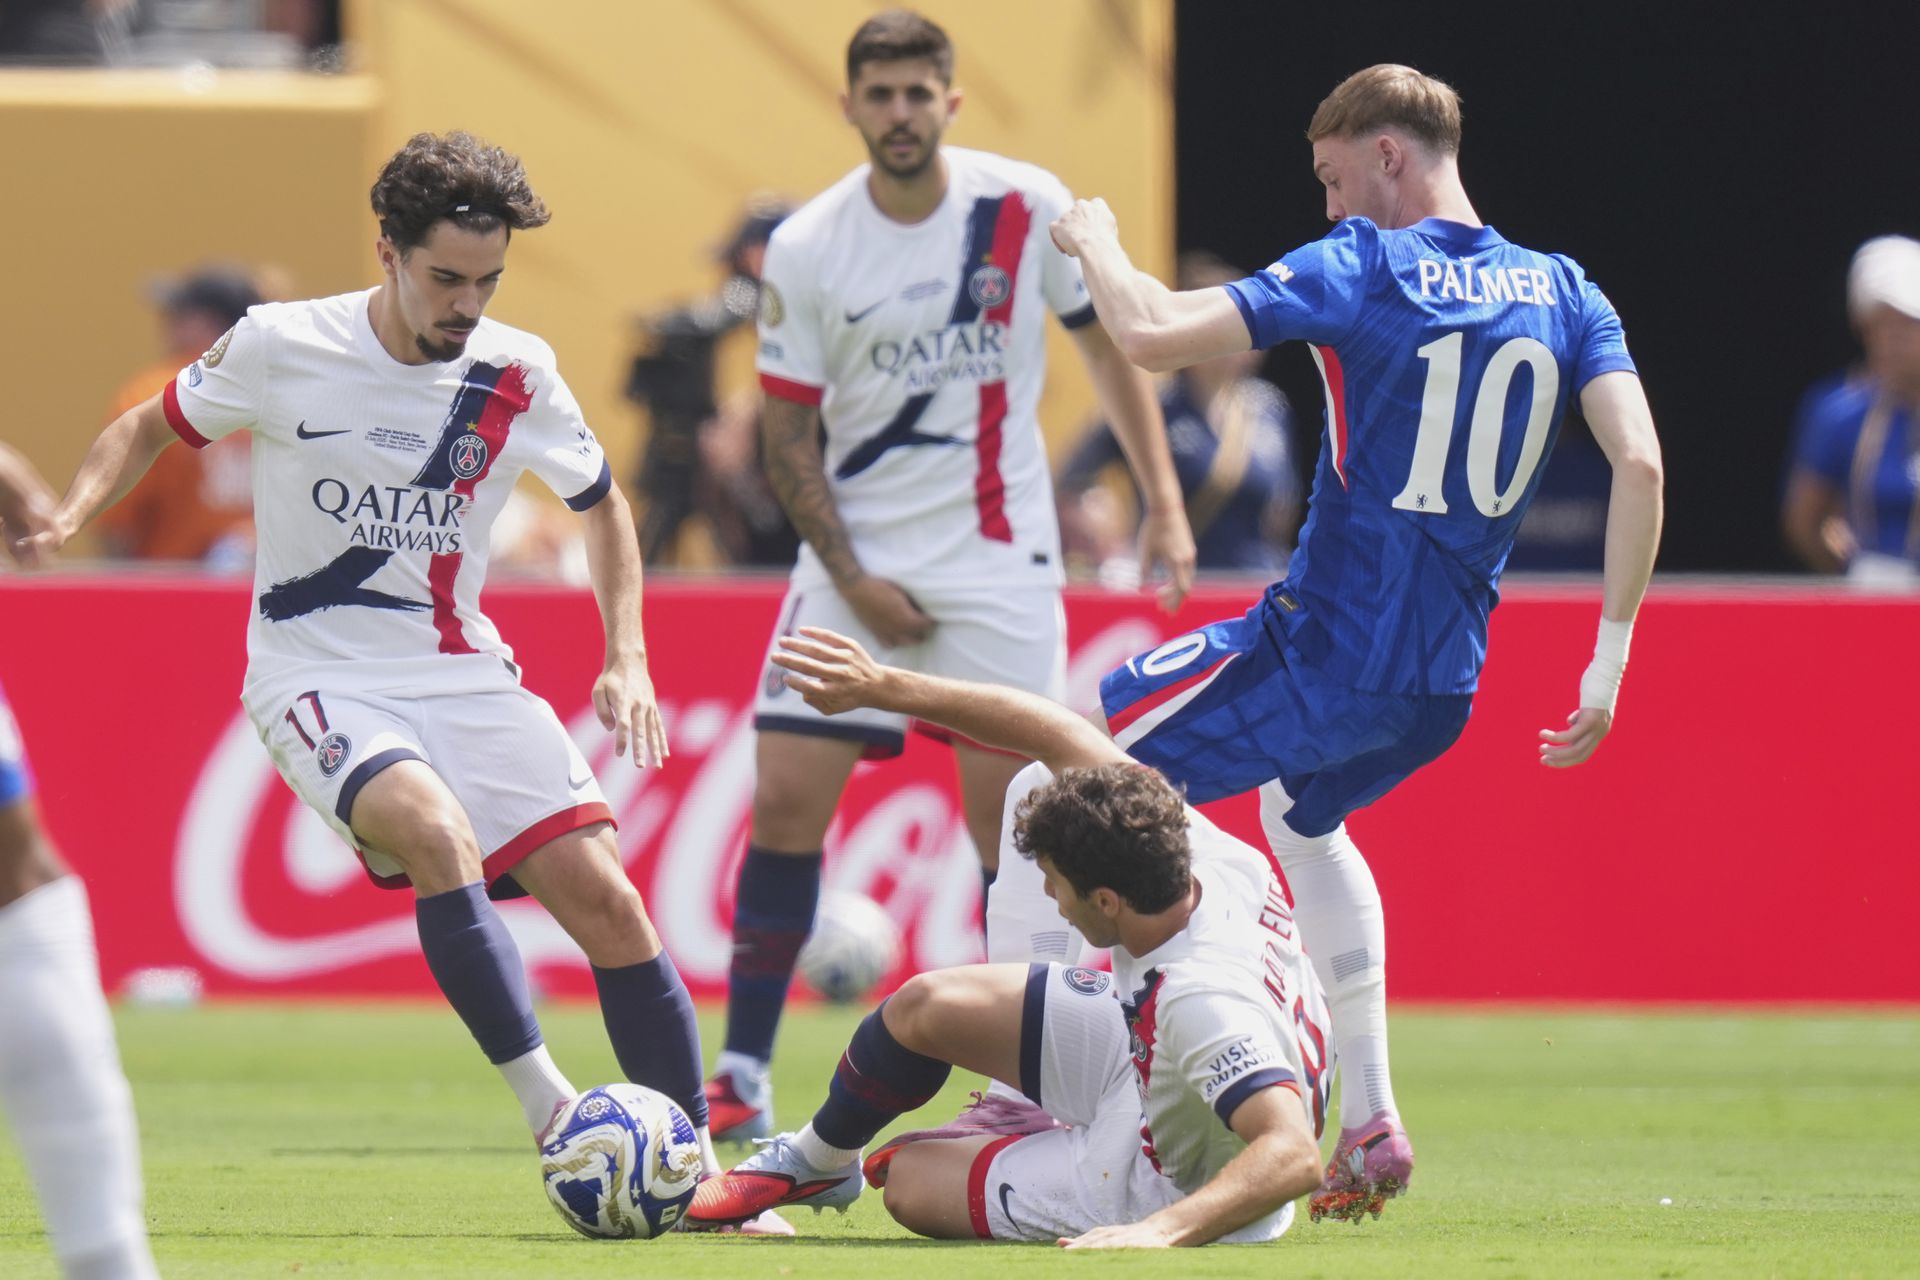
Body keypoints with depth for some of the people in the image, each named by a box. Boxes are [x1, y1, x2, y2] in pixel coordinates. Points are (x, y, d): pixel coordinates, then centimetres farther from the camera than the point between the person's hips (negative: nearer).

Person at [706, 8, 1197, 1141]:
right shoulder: (804, 252, -5)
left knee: (1008, 809, -6)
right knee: (785, 801, -5)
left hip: (997, 558, -1)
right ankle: (743, 1077, 3)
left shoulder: (1027, 207, -6)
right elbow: (791, 438, 1)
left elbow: (1111, 344, 7)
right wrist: (853, 581, -8)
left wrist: (1165, 505, 2)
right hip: (855, 557, 1)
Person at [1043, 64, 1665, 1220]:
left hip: (1318, 651, -7)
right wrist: (1611, 658, -1)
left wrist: (1095, 246, 5)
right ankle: (1371, 1126, 29)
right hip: (1442, 688, 7)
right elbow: (1639, 464, -4)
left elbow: (1153, 334, -16)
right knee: (1302, 813, 37)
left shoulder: (1360, 272, -10)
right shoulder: (1563, 293, 6)